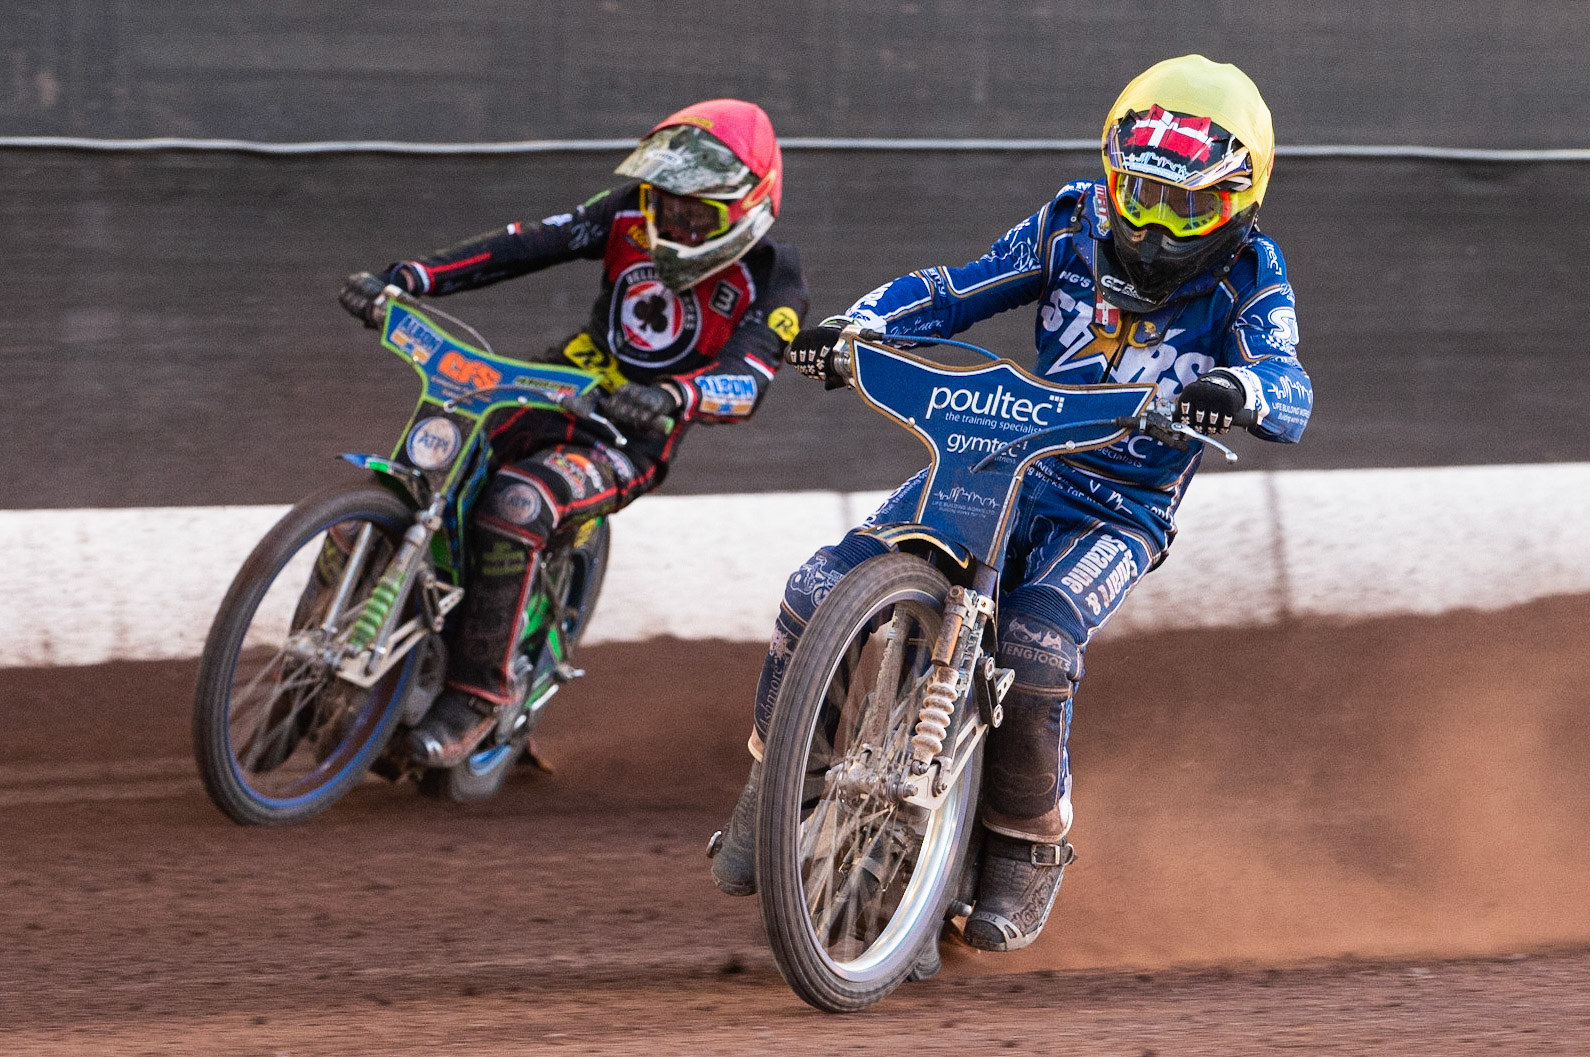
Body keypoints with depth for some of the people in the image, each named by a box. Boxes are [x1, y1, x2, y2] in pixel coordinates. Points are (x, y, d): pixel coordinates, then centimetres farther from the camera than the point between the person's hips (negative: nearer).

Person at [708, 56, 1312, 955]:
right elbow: (956, 290, 4)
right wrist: (857, 327, -15)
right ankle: (777, 781, 12)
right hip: (1005, 466, 4)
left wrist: (1242, 390, -48)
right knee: (821, 592, -13)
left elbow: (1290, 394, -23)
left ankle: (1031, 846, -11)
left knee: (1038, 641, -35)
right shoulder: (1074, 228, 1)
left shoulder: (1245, 275, -9)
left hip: (1118, 515, -4)